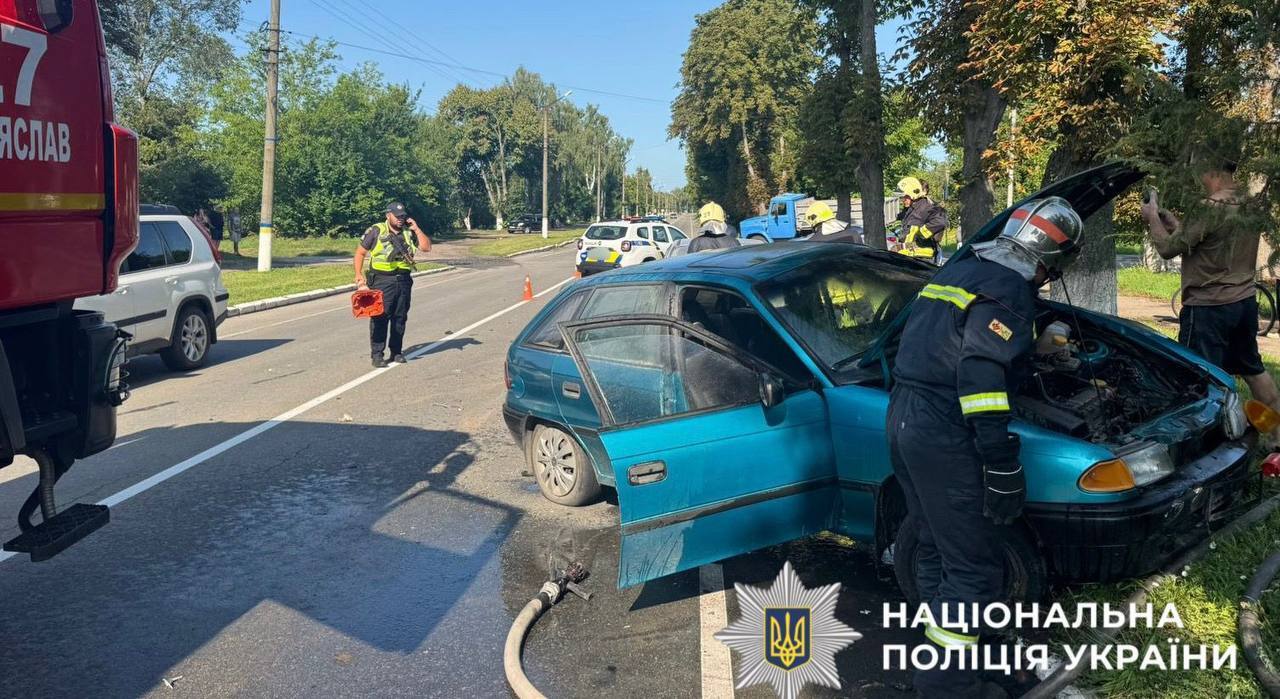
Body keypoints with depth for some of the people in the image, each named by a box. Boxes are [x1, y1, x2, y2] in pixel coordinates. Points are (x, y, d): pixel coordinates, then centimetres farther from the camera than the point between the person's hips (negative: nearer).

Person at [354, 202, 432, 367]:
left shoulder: (408, 233, 10)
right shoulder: (376, 231, -2)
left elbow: (426, 247, 5)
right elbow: (360, 253, 2)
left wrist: (416, 229, -2)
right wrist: (359, 275, -6)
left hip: (404, 281, 5)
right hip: (382, 281, -4)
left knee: (400, 317, 9)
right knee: (380, 317, -6)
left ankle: (396, 352, 19)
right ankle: (377, 354, -3)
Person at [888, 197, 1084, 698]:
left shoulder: (957, 272, 18)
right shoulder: (1007, 292, -12)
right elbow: (982, 379, -23)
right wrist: (1003, 467, -22)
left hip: (903, 417, 10)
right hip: (942, 434, -10)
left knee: (936, 547, 22)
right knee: (975, 566, 0)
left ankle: (937, 649, 35)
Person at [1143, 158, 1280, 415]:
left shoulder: (1211, 208, -19)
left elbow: (1168, 249, -16)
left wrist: (1153, 218, -2)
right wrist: (1176, 225, 15)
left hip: (1209, 307, -9)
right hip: (1245, 301, 9)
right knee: (1253, 370, 22)